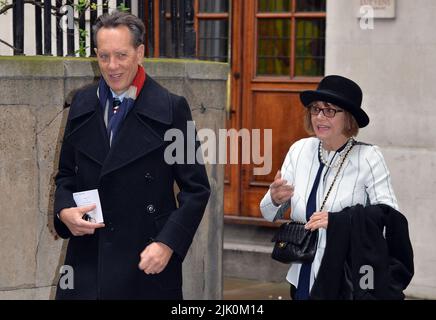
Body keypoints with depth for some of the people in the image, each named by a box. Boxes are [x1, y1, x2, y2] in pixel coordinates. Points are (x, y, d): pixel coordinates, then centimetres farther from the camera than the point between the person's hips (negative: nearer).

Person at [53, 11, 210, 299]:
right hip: (87, 260, 4)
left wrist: (168, 244, -14)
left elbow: (196, 189, -5)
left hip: (146, 262, -3)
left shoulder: (171, 108, -6)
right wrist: (64, 210, -3)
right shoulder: (82, 104, 8)